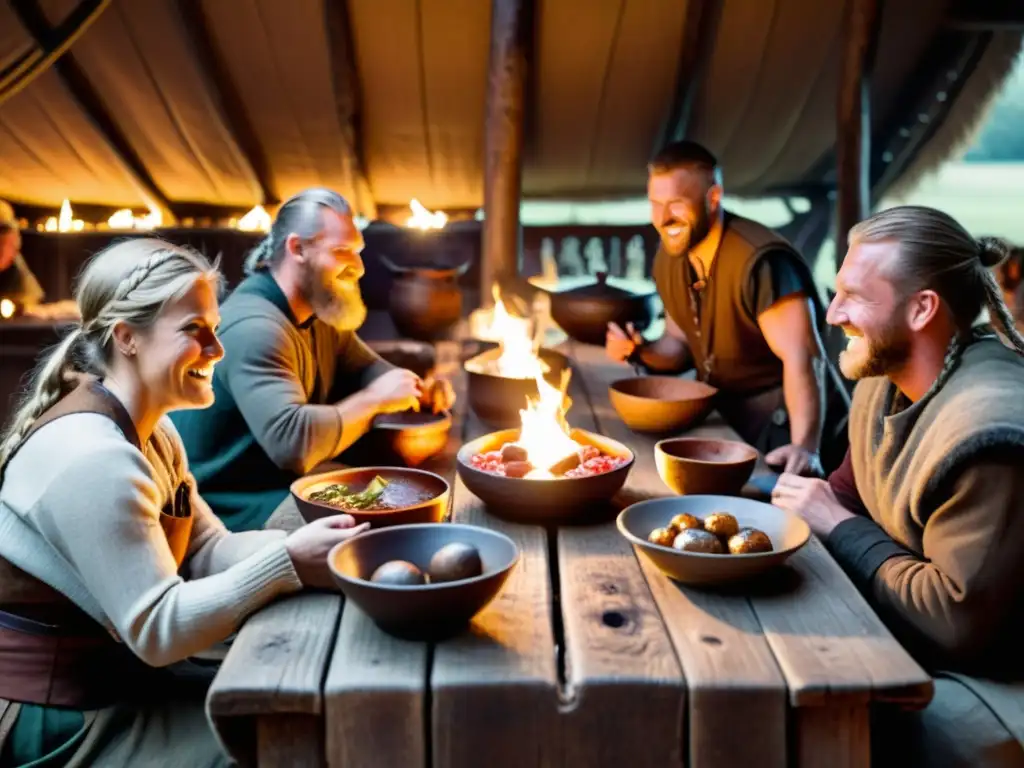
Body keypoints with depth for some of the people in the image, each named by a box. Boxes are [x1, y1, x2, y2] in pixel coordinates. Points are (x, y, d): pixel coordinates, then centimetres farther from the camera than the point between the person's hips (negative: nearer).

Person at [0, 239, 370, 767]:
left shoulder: (149, 431, 6)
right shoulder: (93, 459, -27)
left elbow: (206, 550, 1)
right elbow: (158, 629, -26)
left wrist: (306, 545, -15)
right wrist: (289, 562, -28)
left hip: (110, 676, 9)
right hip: (57, 723, -9)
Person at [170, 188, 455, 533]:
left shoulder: (320, 314, 4)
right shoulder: (254, 328, -26)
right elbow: (291, 443, -37)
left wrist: (417, 389, -9)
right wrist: (374, 400, -25)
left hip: (288, 486, 9)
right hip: (233, 511, -9)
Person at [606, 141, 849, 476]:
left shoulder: (759, 260, -26)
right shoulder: (668, 260, 1)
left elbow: (803, 358, -30)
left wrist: (805, 448, -41)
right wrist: (640, 351, -8)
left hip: (789, 435, -8)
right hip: (730, 429, 8)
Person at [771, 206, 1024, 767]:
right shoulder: (885, 376, 2)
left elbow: (959, 620, -27)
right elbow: (855, 494, 11)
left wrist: (840, 528, -18)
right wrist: (812, 503, -10)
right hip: (901, 639, 8)